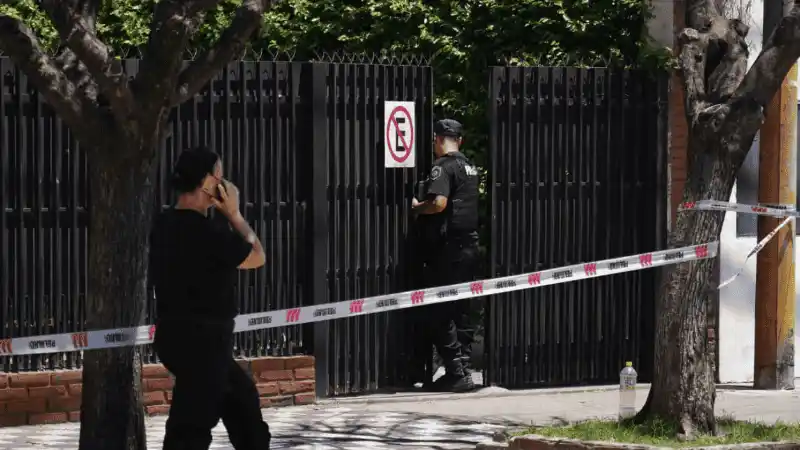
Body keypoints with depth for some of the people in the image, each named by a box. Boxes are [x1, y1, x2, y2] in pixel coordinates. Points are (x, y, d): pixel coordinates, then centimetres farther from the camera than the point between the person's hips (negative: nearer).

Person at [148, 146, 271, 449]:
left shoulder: (165, 225, 7)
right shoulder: (205, 231, -21)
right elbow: (256, 257, -3)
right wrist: (234, 214, 1)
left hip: (178, 335, 10)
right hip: (201, 341, -10)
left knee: (242, 396, 22)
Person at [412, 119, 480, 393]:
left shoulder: (443, 167, -11)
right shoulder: (469, 167, 16)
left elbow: (439, 203, -24)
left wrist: (416, 207, -5)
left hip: (448, 248, -9)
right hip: (470, 244, 9)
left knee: (439, 313, -5)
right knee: (461, 311, 13)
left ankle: (457, 373, -10)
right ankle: (463, 368, 13)